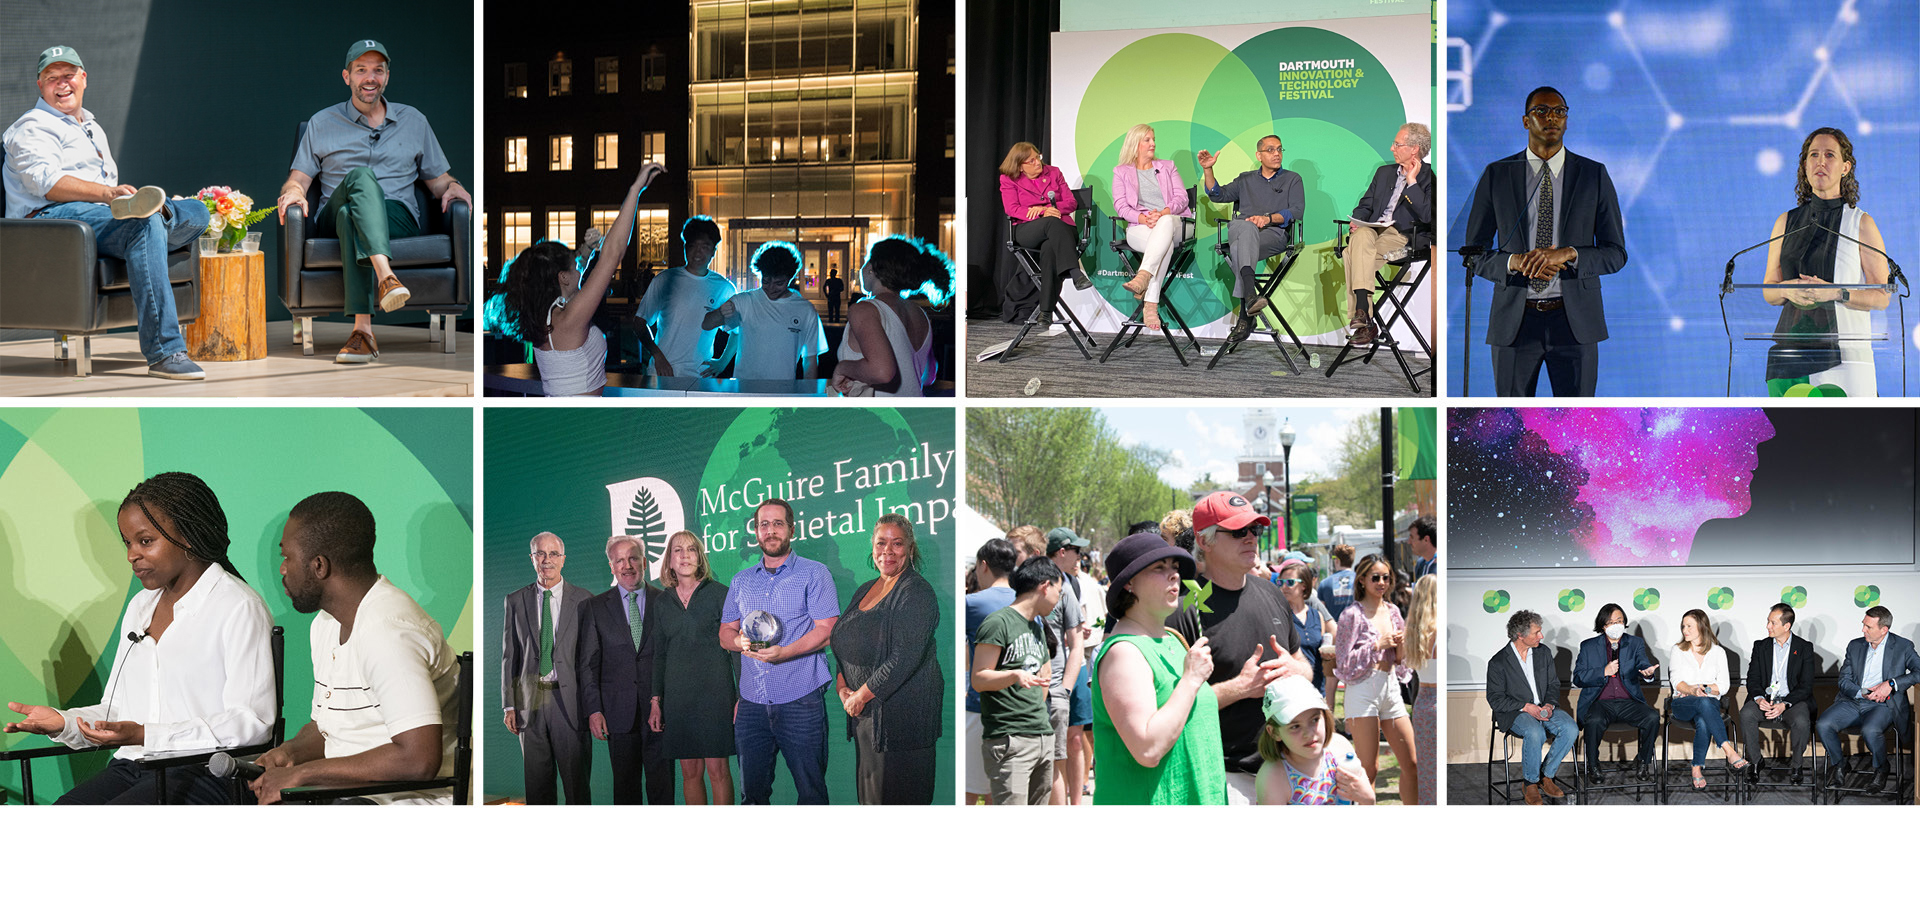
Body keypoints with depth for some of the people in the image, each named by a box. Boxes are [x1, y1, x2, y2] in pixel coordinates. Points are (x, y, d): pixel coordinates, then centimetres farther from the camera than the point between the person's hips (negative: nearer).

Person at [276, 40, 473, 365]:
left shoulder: (413, 120, 23)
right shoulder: (322, 123, 19)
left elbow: (437, 179, 23)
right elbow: (299, 178, 13)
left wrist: (452, 188, -1)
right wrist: (293, 191, -11)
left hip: (398, 218, 1)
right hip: (333, 221, -1)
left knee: (351, 215, -38)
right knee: (361, 176, -37)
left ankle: (362, 330, -55)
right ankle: (385, 276, -61)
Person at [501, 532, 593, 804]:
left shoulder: (583, 600, 3)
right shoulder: (516, 601, 9)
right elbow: (509, 655, 9)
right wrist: (509, 705, 3)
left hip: (570, 700, -2)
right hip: (530, 701, 2)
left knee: (577, 779, -1)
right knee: (536, 782, 6)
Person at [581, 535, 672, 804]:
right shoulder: (596, 607, 7)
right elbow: (588, 664, 4)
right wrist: (593, 710, -4)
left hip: (659, 708, -1)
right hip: (619, 711, 1)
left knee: (662, 783, -2)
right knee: (625, 785, 5)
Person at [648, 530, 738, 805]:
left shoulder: (718, 593, 1)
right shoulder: (661, 601, 12)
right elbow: (659, 654, 15)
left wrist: (742, 697, -8)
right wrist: (655, 701, 8)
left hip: (715, 690, -3)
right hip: (677, 695, 3)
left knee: (717, 769, -6)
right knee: (690, 771, 3)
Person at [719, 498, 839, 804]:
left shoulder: (814, 574, 3)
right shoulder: (741, 581, 18)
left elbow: (826, 630, -6)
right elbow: (725, 631, 19)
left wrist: (784, 652, -20)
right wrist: (738, 641, -6)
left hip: (800, 700, -4)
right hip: (752, 703, 4)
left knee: (810, 789, -3)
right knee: (752, 789, 4)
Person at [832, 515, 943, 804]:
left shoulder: (916, 592, -11)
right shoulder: (864, 591, 15)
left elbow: (905, 657, -20)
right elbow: (844, 645, 20)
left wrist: (861, 696, -15)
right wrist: (842, 686, 2)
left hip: (903, 713, -8)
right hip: (864, 714, 8)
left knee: (896, 798, -5)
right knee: (868, 794, 10)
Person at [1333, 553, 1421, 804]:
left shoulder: (1393, 611, 13)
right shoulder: (1353, 614, -5)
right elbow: (1343, 661, -8)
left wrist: (1401, 645, -3)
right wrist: (1377, 645, -12)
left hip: (1391, 687, 6)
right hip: (1363, 689, -6)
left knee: (1412, 763, 5)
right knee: (1369, 769, -6)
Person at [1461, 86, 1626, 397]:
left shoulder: (1594, 175, 4)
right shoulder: (1496, 175, 4)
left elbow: (1615, 253, 3)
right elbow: (1474, 253, 5)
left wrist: (1568, 254, -16)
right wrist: (1514, 262, -16)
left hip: (1574, 321, 0)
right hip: (1514, 321, 0)